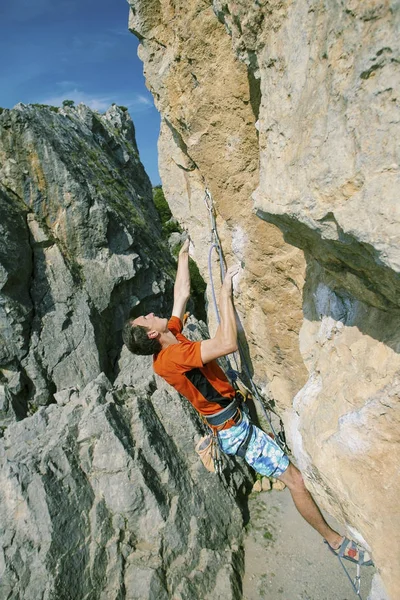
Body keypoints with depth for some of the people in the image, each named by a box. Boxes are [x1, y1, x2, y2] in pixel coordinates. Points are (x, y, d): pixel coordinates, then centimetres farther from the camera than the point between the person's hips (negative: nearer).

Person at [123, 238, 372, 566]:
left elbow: (182, 292, 9)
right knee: (296, 480, -2)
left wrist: (184, 252, 17)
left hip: (233, 419, 9)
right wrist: (225, 291, -33)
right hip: (236, 430, -9)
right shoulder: (170, 357, -29)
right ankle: (335, 539, 19)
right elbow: (228, 343, -40)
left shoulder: (171, 337, -2)